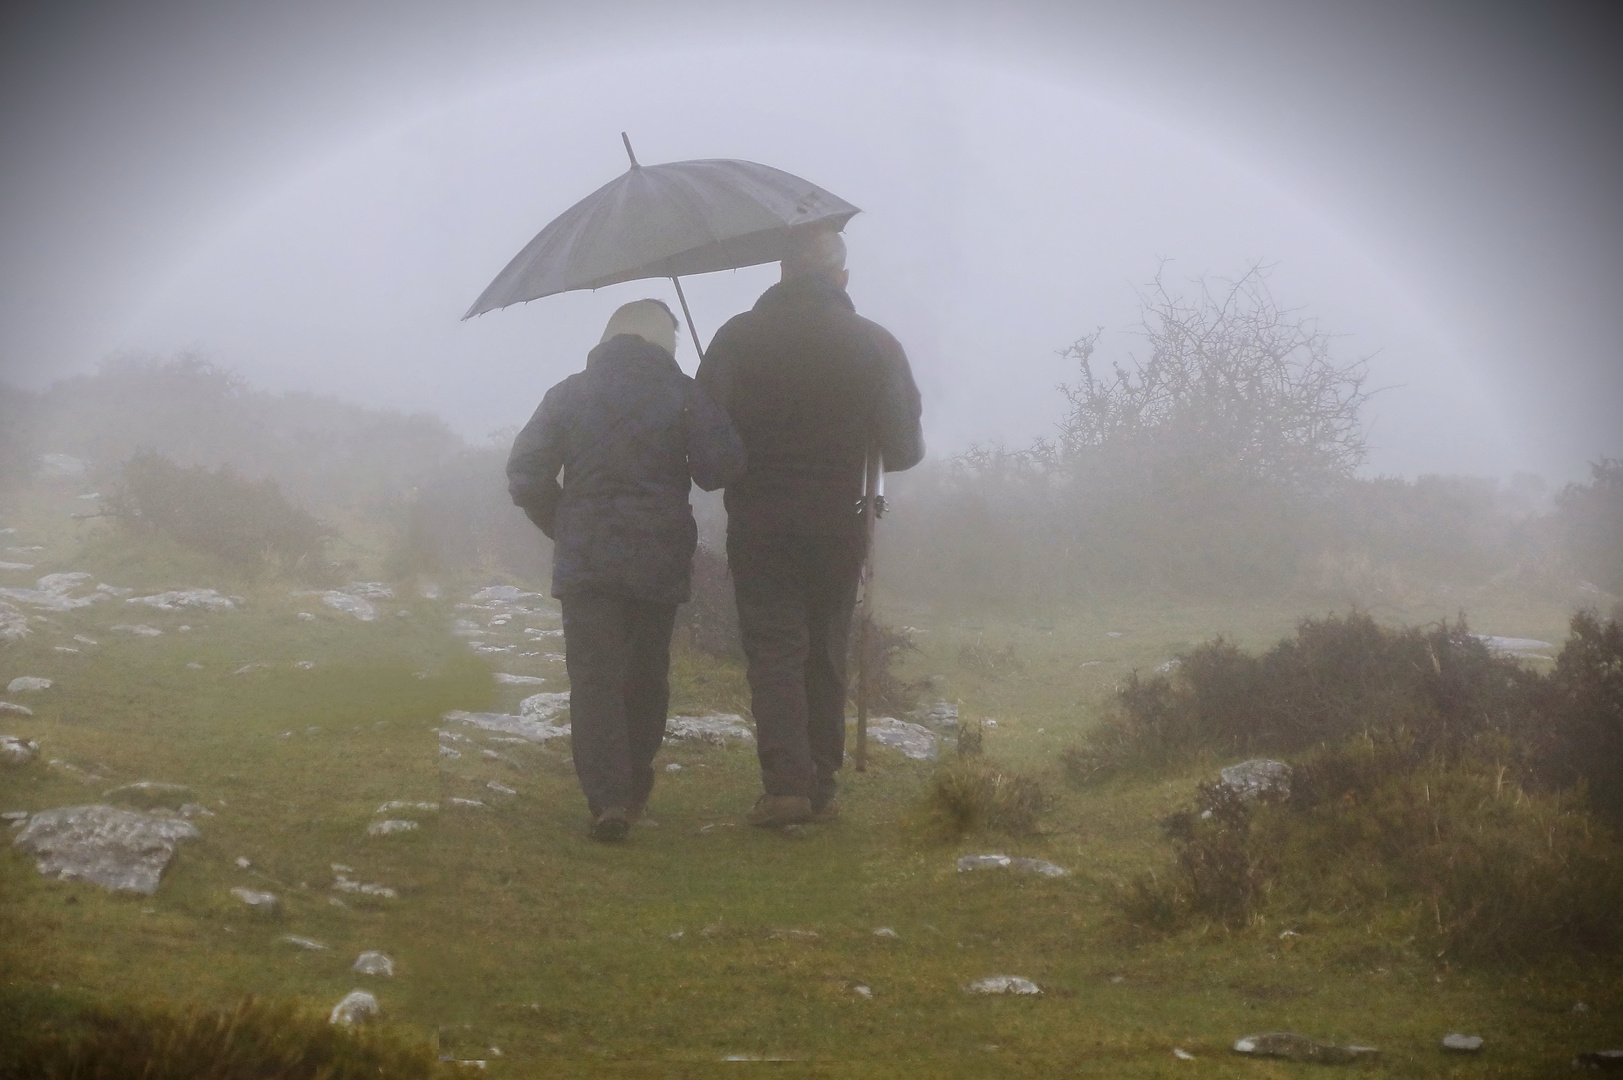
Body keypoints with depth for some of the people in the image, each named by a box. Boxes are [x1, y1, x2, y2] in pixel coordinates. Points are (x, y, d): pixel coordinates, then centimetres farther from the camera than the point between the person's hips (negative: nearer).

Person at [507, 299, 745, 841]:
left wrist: (564, 525, 12)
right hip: (660, 559, 0)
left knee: (594, 677, -2)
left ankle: (607, 796, -13)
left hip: (585, 557, 0)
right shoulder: (681, 392, -3)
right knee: (646, 674, 15)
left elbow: (526, 473, -1)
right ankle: (635, 785, 24)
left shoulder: (570, 393, 1)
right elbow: (720, 467, -10)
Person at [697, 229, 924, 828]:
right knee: (826, 651, 12)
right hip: (839, 524, 1)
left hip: (758, 522, -1)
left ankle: (785, 782, -14)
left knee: (773, 649, 0)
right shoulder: (875, 344, -1)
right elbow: (904, 449, 0)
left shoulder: (740, 335, -4)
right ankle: (821, 786, 13)